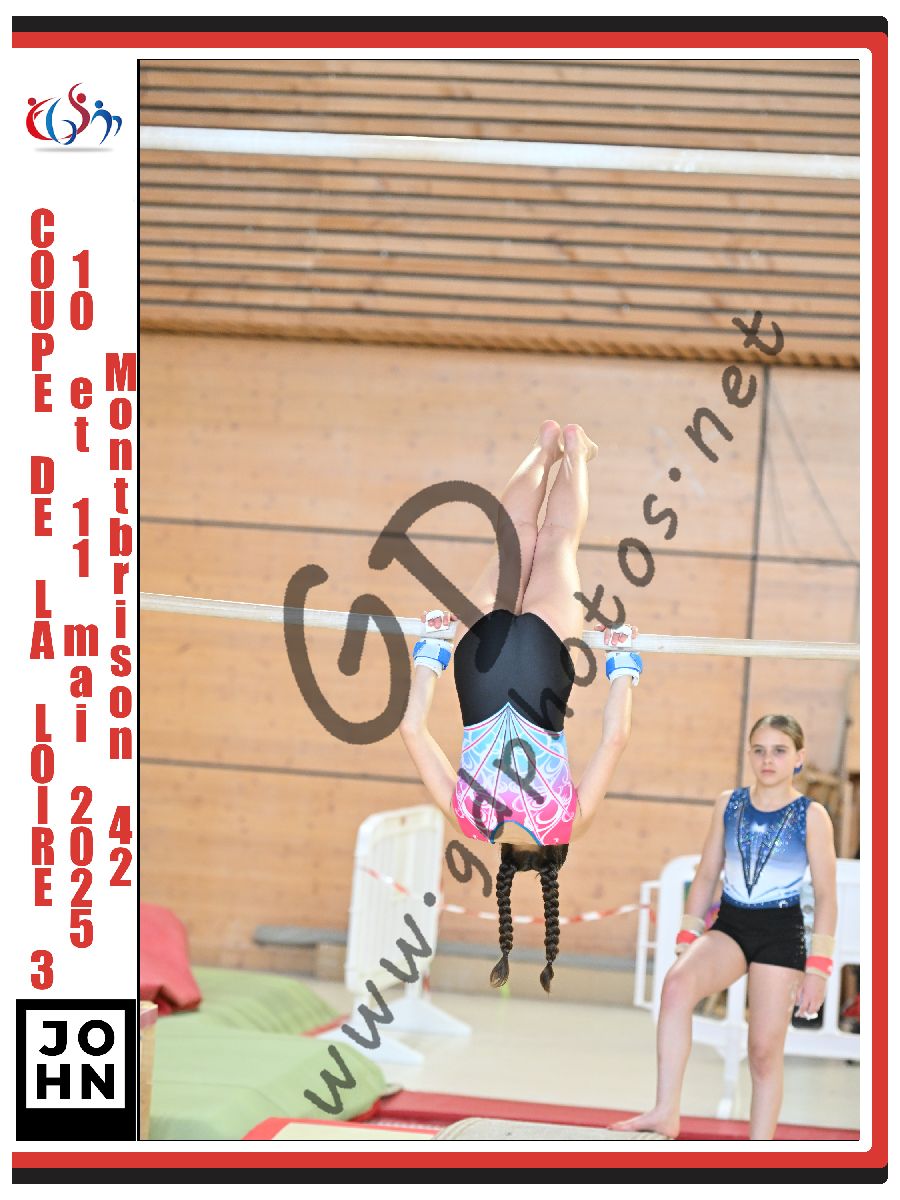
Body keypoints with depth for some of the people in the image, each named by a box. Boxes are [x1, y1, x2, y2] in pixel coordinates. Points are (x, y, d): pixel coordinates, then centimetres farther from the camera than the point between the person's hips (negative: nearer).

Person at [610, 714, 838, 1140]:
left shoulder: (811, 816, -3)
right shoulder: (728, 804, 6)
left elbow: (826, 896, -2)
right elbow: (706, 875, 11)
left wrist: (817, 969, -7)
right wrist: (686, 941, 4)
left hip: (781, 933, -2)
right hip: (729, 926, 2)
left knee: (765, 1050, -1)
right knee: (677, 984, -28)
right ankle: (666, 1112, -29)